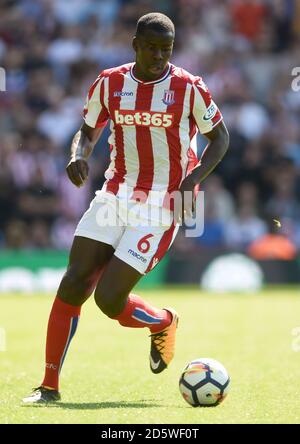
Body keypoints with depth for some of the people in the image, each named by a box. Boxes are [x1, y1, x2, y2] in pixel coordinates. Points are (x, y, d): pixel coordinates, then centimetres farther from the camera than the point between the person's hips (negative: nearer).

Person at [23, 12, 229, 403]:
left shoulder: (188, 88, -8)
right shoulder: (109, 84, 2)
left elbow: (220, 137, 3)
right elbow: (88, 131, 14)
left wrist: (193, 180, -12)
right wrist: (78, 155, -10)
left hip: (161, 209, -4)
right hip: (115, 195, 4)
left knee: (109, 299, -11)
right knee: (73, 284, -9)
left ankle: (163, 323, 23)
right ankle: (49, 386, 0)